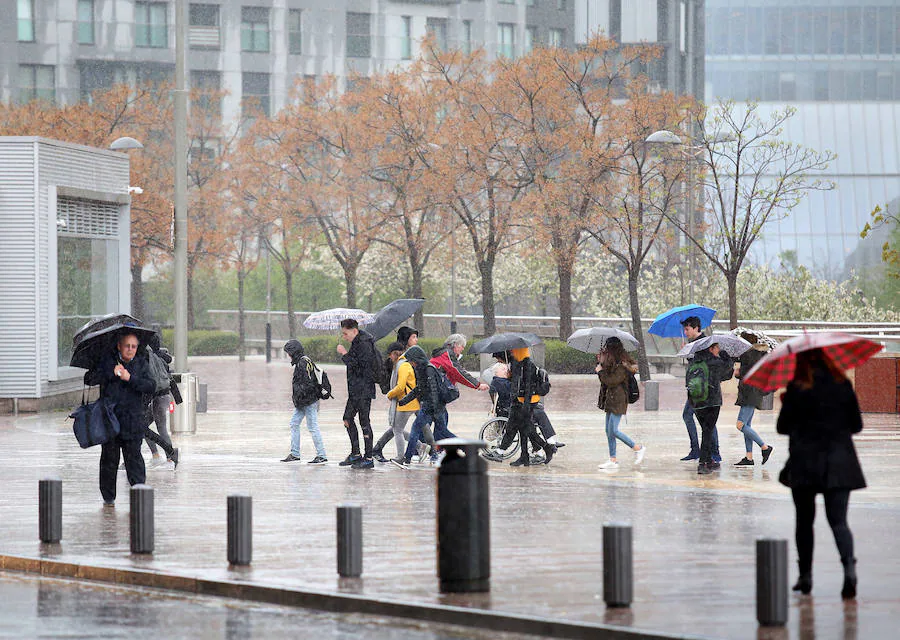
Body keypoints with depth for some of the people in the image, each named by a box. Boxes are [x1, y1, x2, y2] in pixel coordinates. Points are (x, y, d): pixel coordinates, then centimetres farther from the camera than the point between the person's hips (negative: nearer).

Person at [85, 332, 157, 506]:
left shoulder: (141, 364, 9)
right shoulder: (107, 361, 6)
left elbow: (151, 386, -2)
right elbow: (89, 379, -2)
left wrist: (130, 378, -13)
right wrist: (111, 373, -12)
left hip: (133, 420, 0)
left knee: (133, 456, -9)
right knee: (109, 457, 4)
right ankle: (108, 496, 15)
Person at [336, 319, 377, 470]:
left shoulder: (364, 344, -16)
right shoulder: (357, 342, 15)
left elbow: (360, 366, -22)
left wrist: (345, 354, -17)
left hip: (364, 389, -11)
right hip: (355, 390, 11)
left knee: (364, 422, -6)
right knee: (348, 419, 14)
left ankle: (368, 459, -2)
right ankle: (355, 454, 21)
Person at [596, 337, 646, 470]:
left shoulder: (621, 365, -15)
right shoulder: (613, 363, 15)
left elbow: (612, 381, -21)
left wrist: (600, 371, -8)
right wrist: (600, 363, 14)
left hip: (618, 401, -10)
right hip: (611, 400, 10)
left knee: (613, 430, -13)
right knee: (609, 431, 8)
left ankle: (638, 448, -1)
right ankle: (613, 460, 11)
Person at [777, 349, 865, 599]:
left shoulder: (797, 388, -7)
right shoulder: (842, 385, 1)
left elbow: (783, 427, 0)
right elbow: (857, 425, 7)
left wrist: (787, 407, 18)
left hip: (805, 464, -2)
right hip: (839, 464, 2)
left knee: (805, 521, 13)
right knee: (838, 520, 1)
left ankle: (805, 575, 15)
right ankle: (849, 567, -23)